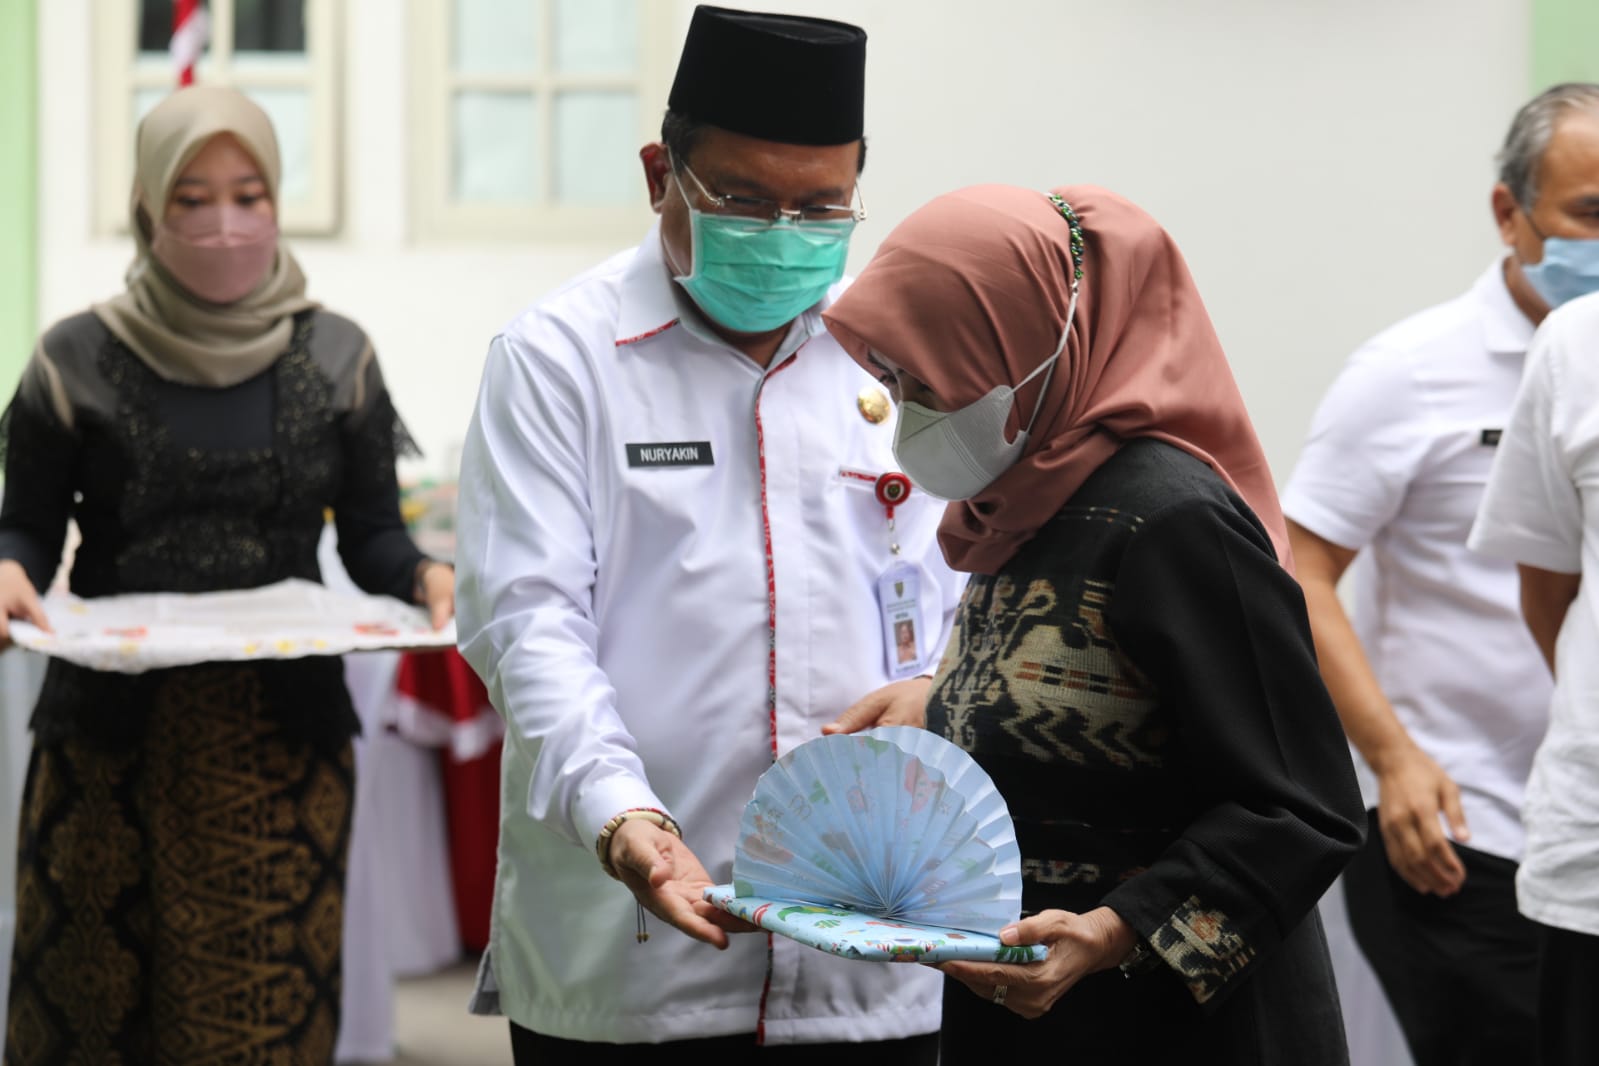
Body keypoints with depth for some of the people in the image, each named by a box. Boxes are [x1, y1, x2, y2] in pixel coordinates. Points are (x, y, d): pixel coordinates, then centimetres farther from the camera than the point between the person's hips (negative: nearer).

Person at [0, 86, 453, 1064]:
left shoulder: (336, 358, 7)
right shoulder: (78, 361, 3)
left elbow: (372, 533, 10)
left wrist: (424, 576, -11)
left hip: (285, 733, 1)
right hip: (113, 731, -1)